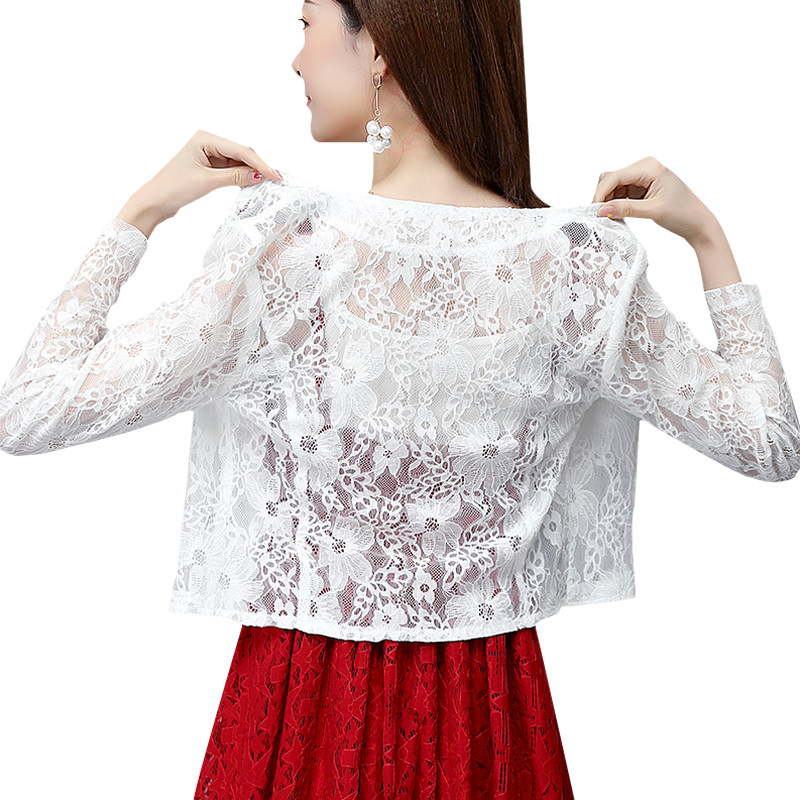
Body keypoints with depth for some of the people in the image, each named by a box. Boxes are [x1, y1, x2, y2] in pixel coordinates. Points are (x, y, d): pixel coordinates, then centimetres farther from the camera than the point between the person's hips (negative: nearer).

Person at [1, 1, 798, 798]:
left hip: (307, 708, -2)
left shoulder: (292, 250, -22)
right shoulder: (578, 266, -14)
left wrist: (140, 212, -8)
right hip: (491, 716, 3)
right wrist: (707, 234, 3)